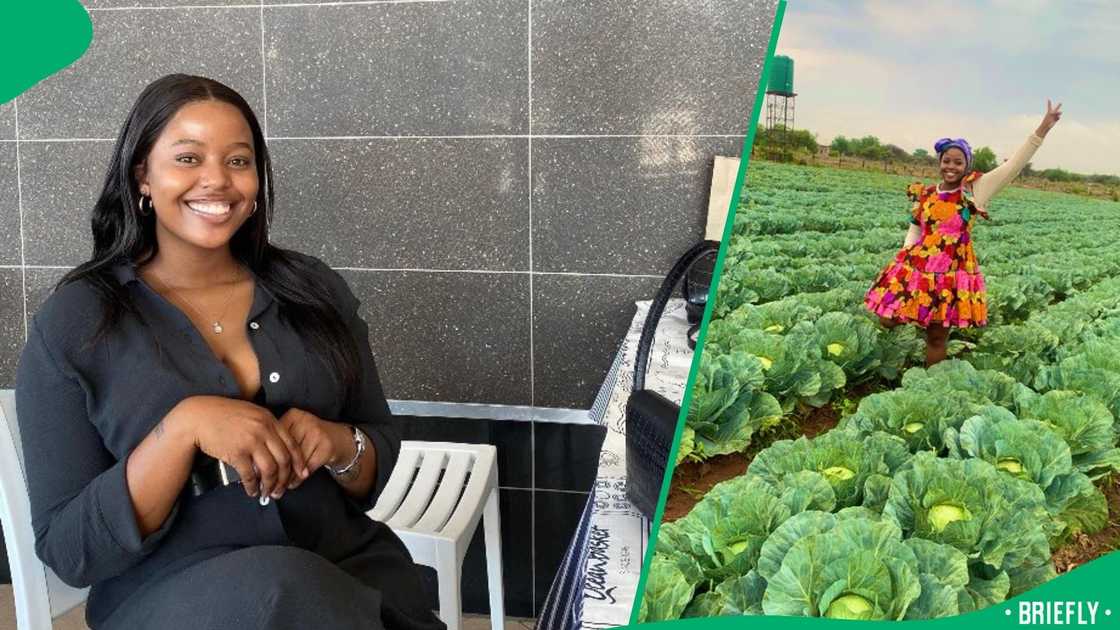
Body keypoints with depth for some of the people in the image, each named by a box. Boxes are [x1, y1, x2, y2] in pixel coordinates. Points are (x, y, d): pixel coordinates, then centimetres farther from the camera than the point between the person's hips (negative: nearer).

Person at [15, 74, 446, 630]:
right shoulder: (73, 322, -2)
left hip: (352, 570, 4)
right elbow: (68, 549, -6)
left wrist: (338, 444, -12)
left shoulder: (313, 289, 6)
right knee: (281, 584, -33)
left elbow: (384, 455, 11)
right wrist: (185, 426, -20)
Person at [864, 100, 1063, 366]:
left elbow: (1014, 165, -7)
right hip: (916, 265, 3)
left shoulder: (976, 190, -1)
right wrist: (905, 258, -4)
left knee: (937, 337, 4)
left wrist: (1042, 129, -14)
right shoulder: (925, 194, 7)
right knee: (887, 320, 1)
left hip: (951, 272, -3)